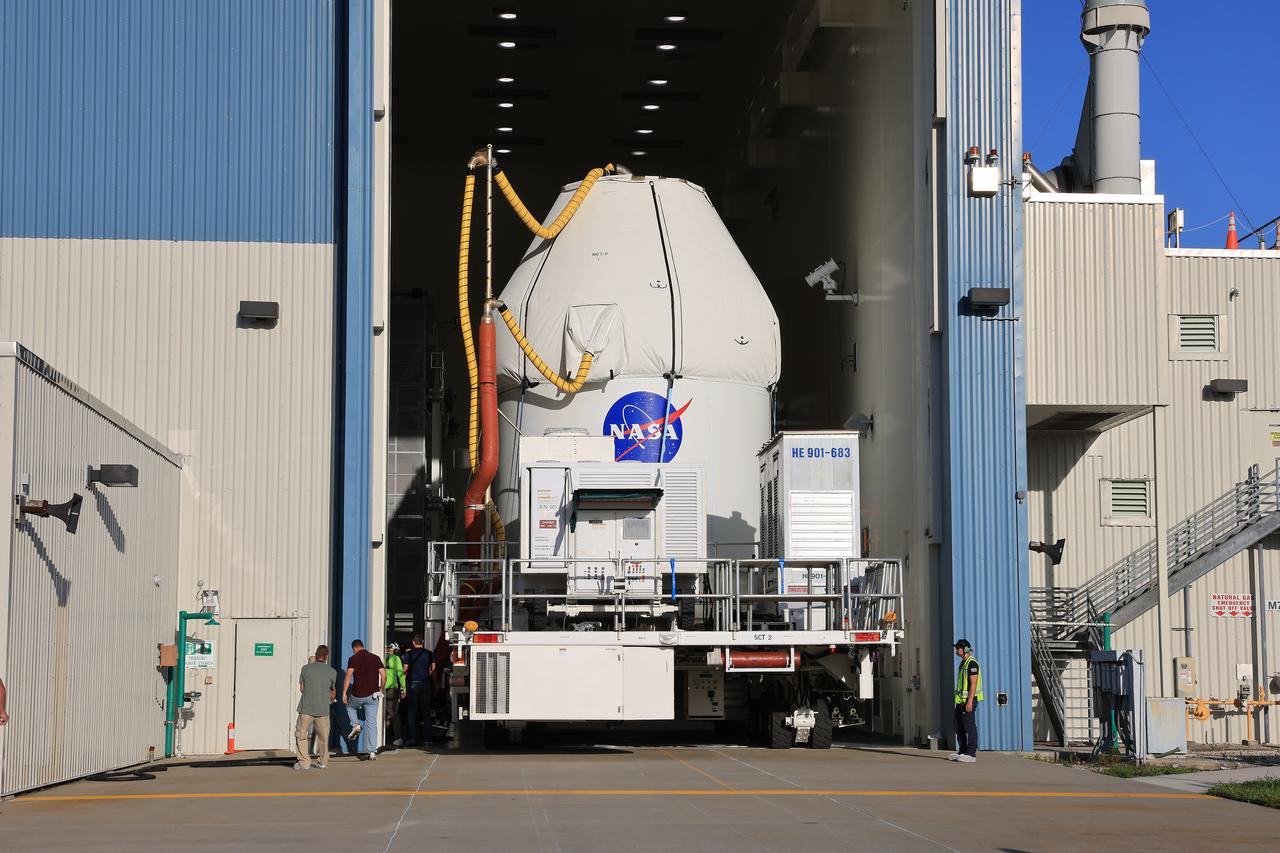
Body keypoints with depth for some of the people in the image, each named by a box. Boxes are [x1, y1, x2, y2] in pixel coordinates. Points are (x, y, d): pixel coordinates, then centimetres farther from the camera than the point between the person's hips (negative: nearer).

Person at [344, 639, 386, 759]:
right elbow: (384, 675, 3)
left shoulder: (353, 659, -3)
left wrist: (344, 692, -11)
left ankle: (356, 725, 8)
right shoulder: (375, 658, 6)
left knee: (350, 706, 32)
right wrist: (380, 689, 17)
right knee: (372, 723, 6)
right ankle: (372, 751, 0)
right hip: (372, 695, 2)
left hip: (357, 695, -2)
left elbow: (348, 675, -13)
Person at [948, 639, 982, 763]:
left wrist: (970, 701, -24)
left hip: (969, 700, -10)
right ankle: (962, 752, 18)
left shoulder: (972, 663, -13)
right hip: (961, 700, 10)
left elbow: (973, 683, -19)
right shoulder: (963, 663, 17)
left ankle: (971, 754, -7)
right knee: (959, 727, 12)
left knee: (969, 726, -8)